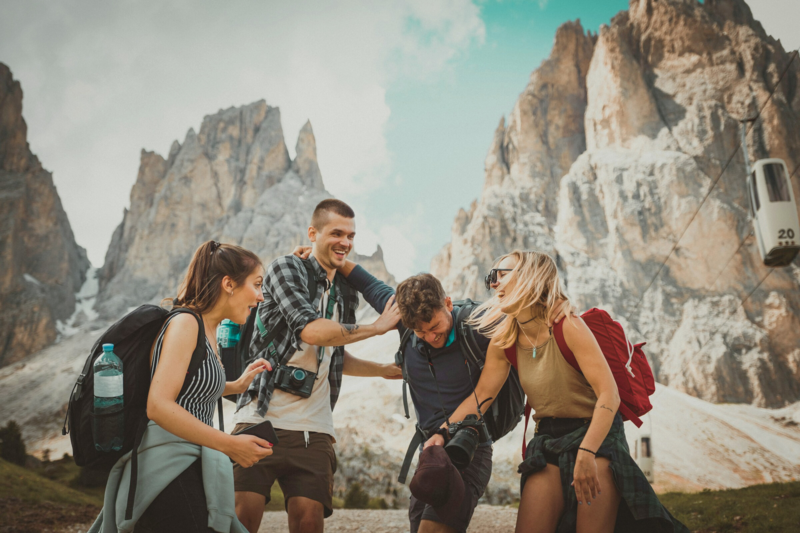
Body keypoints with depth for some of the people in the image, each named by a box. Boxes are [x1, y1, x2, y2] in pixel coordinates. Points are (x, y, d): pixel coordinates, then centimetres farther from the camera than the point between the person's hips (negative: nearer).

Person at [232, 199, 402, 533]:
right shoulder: (286, 268, -1)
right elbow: (311, 330, -17)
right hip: (261, 418, -5)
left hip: (313, 430, 5)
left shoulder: (346, 295, 18)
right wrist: (378, 327, -7)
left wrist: (385, 370, 20)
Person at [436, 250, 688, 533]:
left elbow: (609, 394, -23)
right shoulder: (504, 340, 1)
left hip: (597, 434, -5)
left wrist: (586, 453, -32)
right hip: (548, 441, 5)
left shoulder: (566, 326, -18)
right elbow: (481, 395, 0)